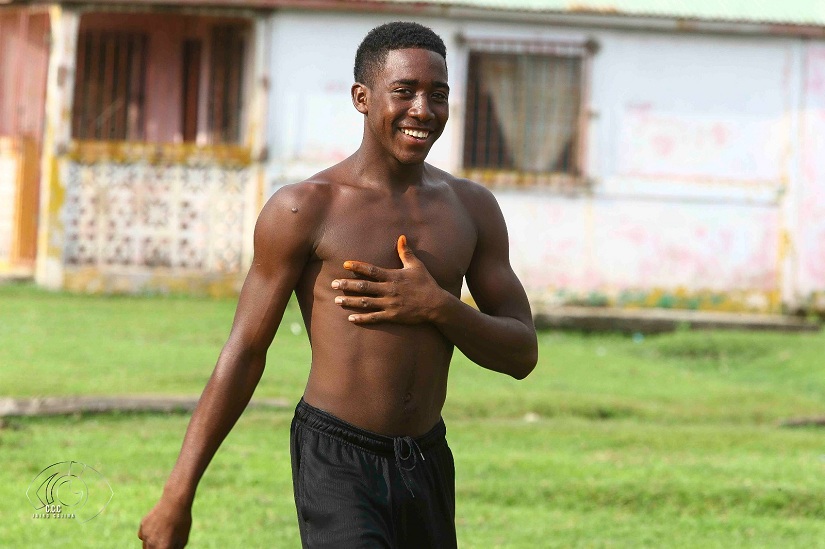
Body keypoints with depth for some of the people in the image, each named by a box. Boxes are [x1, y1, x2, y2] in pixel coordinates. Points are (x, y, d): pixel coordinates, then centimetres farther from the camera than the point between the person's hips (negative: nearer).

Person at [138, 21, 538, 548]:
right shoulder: (305, 209, -7)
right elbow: (243, 353, -5)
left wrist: (437, 307, -14)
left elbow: (522, 355, 6)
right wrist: (177, 497, -7)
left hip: (429, 464, 6)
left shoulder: (472, 208, 7)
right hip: (337, 464, -5)